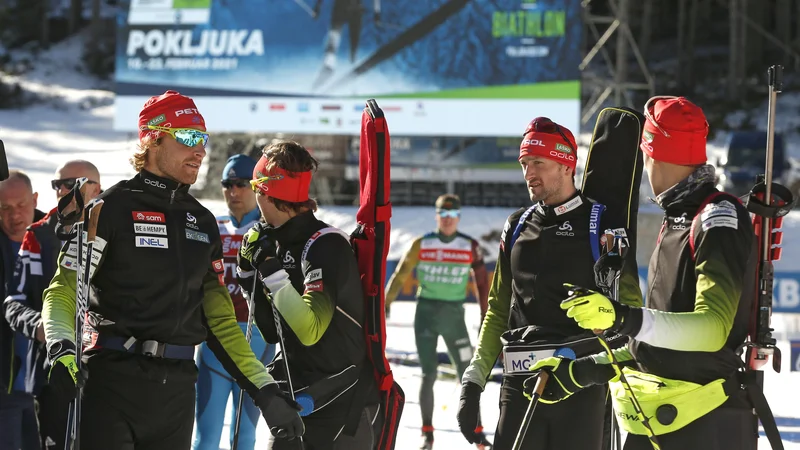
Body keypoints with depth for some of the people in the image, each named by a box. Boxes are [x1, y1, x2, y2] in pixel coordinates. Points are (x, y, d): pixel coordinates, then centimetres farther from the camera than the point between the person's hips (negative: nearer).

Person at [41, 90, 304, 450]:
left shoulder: (203, 223, 15)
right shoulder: (112, 208, -3)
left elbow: (219, 319, 18)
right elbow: (64, 290, -9)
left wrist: (265, 391, 12)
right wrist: (62, 349, -29)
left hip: (177, 391, 6)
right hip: (113, 381, -6)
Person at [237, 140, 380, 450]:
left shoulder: (325, 245, -17)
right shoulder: (281, 243, 8)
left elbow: (310, 330, -27)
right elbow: (274, 334, 14)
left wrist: (273, 272, -24)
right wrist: (251, 275, 7)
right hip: (300, 400, 9)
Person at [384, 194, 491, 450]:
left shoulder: (470, 247, -2)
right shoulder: (421, 245, -2)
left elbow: (482, 283, 1)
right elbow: (400, 275, 1)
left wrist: (486, 320, -1)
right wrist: (385, 304, -6)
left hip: (454, 315, 1)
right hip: (426, 313, -1)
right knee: (428, 374, -4)